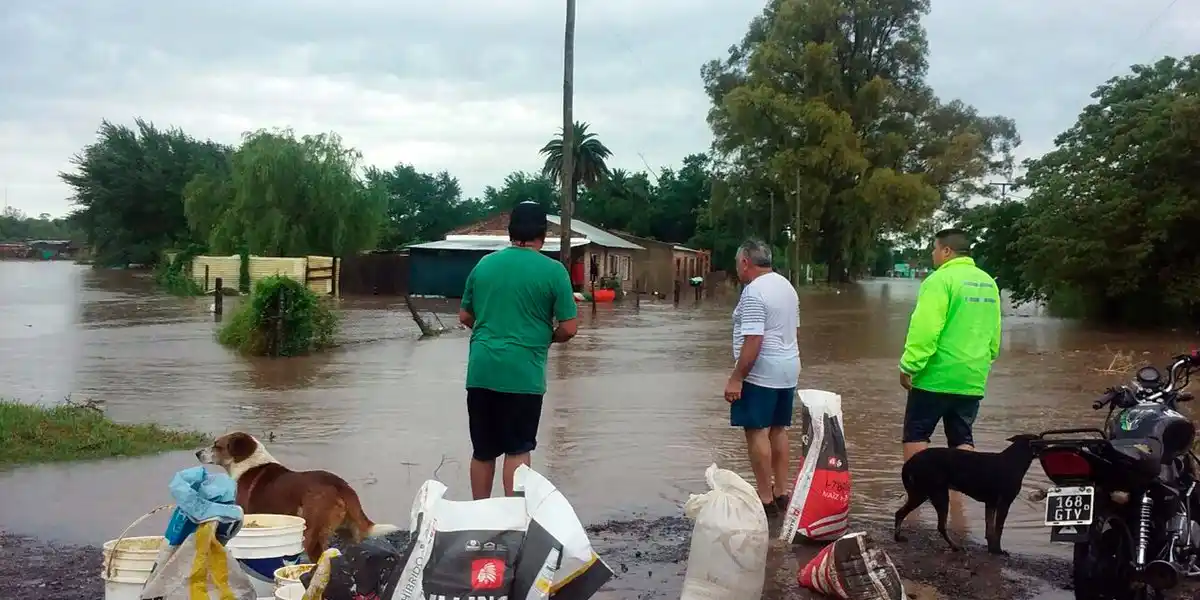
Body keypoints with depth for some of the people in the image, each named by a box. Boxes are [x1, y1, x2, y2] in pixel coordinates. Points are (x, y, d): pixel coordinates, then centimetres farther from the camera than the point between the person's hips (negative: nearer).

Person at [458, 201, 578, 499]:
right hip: (523, 373, -4)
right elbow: (569, 328, -6)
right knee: (518, 450, 5)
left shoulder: (484, 264, 8)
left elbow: (465, 317, 15)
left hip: (481, 371, 4)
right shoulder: (553, 270, -5)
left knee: (482, 450, 13)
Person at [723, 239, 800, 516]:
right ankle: (781, 494, 19)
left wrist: (736, 378, -21)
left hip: (761, 373, -9)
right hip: (788, 369, 9)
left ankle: (766, 499, -3)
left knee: (757, 431, -4)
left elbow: (753, 340, -23)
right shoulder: (786, 285, 13)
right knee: (778, 429, 14)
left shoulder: (754, 291, -17)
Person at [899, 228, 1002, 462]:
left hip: (936, 376, -7)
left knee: (915, 435, 5)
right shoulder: (988, 283, 12)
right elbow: (994, 334, 17)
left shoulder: (941, 279, -12)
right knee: (962, 440, 13)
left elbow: (925, 330, -19)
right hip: (972, 379, 7)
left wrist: (909, 365, -14)